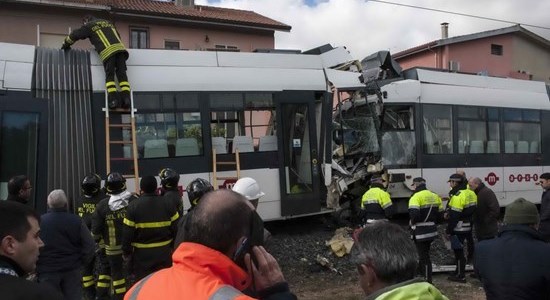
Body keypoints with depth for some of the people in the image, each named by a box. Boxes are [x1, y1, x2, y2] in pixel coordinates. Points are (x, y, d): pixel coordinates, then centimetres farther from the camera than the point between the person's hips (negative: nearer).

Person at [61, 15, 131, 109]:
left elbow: (74, 35, 21)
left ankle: (113, 100, -12)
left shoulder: (89, 26, 17)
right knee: (122, 74, 1)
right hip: (120, 47, 4)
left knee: (109, 76, 0)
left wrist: (66, 45, 35)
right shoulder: (108, 23, 32)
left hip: (107, 51, -4)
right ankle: (126, 99, -10)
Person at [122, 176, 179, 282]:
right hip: (164, 253, 2)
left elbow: (127, 233, -10)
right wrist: (173, 247, 12)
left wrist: (127, 253, 3)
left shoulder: (133, 207, -12)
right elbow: (176, 229, -3)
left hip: (142, 254, -2)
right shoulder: (168, 205, -6)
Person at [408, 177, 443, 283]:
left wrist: (412, 222, -7)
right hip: (431, 231, 8)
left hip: (421, 232, -8)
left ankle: (427, 280, 5)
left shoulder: (416, 197, -16)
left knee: (424, 256, 0)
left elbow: (414, 215, -26)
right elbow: (440, 214, 12)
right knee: (424, 254, 22)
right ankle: (421, 275, 36)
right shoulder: (434, 196, 10)